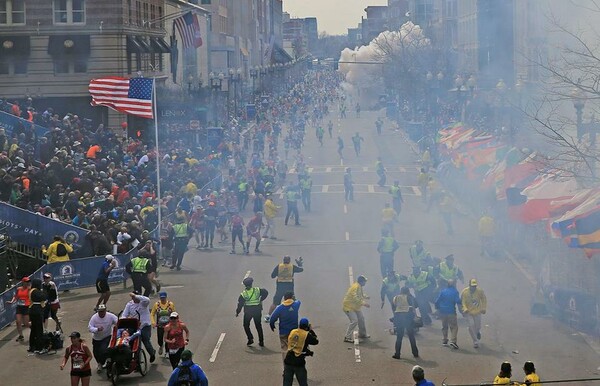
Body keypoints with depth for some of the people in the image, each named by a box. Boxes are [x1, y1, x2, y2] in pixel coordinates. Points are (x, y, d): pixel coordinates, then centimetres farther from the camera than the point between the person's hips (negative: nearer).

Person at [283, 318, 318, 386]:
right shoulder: (307, 335, -7)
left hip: (288, 361, 4)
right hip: (299, 362, -4)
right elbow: (316, 341, 9)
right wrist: (311, 331, 21)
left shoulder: (292, 332, 7)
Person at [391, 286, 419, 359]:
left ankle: (397, 354, 3)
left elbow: (393, 308, 7)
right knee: (411, 336, 12)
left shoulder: (395, 298, 6)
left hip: (398, 317, 1)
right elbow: (415, 305, 9)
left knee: (399, 336, 8)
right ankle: (415, 353, 16)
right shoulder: (409, 297, -2)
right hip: (408, 317, -1)